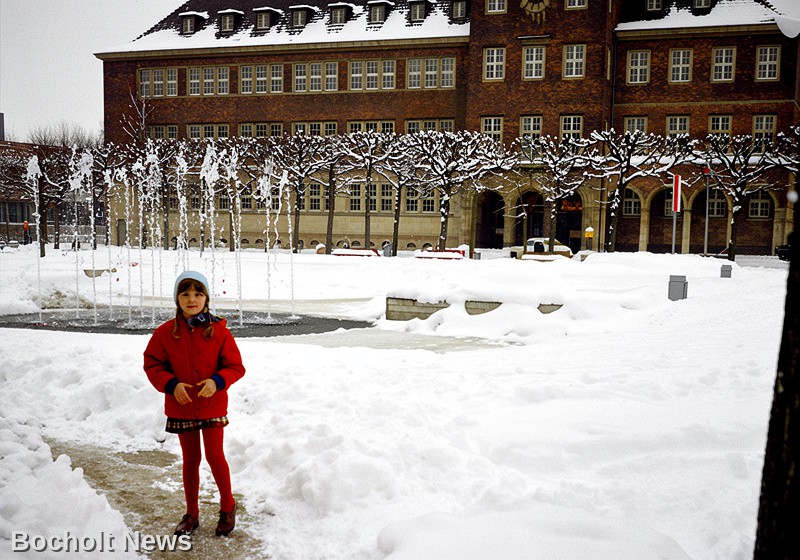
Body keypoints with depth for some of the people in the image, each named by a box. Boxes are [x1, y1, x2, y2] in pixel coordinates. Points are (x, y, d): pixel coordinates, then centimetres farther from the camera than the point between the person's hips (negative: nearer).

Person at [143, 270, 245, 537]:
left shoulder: (219, 330, -8)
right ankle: (191, 515, 29)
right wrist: (171, 385, -14)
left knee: (214, 456, -1)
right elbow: (152, 364, 2)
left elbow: (236, 366, -4)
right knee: (190, 459, 13)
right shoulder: (166, 332, -4)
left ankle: (227, 507, 23)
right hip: (181, 407, 2)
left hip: (213, 405, -2)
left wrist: (217, 381, -22)